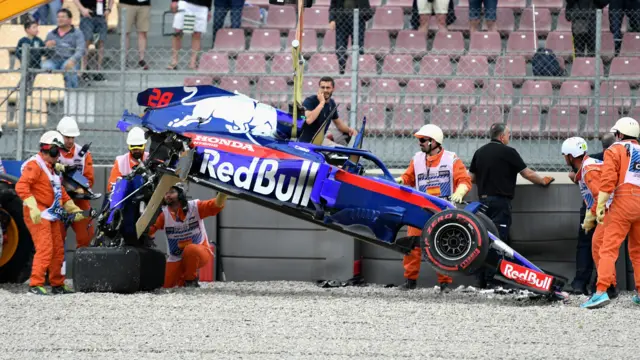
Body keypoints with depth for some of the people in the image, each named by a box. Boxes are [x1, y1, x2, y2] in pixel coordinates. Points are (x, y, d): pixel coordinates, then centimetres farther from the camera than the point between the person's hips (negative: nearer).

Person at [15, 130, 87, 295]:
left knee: (58, 250, 11)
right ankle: (36, 284, -18)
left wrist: (74, 209, 23)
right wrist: (32, 207, -31)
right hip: (38, 214, -10)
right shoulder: (35, 165, -11)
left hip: (52, 215, 10)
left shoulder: (52, 168, 21)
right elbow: (21, 186, -22)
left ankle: (57, 284, 19)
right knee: (45, 248, -18)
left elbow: (60, 191, 30)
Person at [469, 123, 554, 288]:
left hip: (483, 199, 6)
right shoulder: (508, 152, -7)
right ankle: (492, 279, -12)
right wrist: (544, 181, 13)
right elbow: (528, 174, -3)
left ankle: (482, 280, 9)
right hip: (501, 200, -6)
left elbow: (472, 178, 14)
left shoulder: (479, 152, 10)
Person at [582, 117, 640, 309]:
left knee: (609, 248, -11)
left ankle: (601, 291, -23)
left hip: (622, 203, -6)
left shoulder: (615, 150, 1)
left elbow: (608, 181, -10)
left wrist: (600, 207, -11)